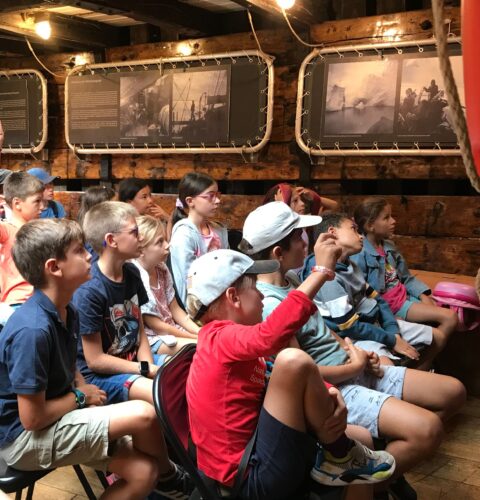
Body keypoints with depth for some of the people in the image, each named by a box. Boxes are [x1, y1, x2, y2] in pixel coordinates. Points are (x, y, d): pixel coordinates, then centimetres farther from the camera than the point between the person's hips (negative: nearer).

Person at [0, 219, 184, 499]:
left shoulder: (68, 311, 1)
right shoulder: (32, 330, -28)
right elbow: (32, 418, -24)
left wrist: (88, 393, -5)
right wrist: (81, 397, -9)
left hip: (58, 416, 8)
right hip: (24, 437, -8)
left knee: (142, 472, -9)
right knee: (144, 414, -18)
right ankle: (167, 475, 10)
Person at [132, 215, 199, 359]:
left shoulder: (162, 269, 3)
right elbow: (155, 325, -17)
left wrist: (199, 332, -3)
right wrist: (196, 337, -13)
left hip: (171, 329, 8)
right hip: (151, 339, -8)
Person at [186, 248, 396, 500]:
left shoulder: (223, 342, 15)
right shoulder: (221, 338, -17)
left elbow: (284, 389, 14)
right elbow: (270, 336, -41)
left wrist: (324, 398, -7)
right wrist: (321, 270, -33)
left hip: (251, 462, 11)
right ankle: (340, 459, -3)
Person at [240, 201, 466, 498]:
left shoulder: (288, 282, 8)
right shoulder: (269, 304, -22)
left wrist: (355, 350, 3)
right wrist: (355, 365, -9)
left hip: (354, 368, 10)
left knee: (453, 392, 8)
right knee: (427, 429, -27)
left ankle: (389, 455, 19)